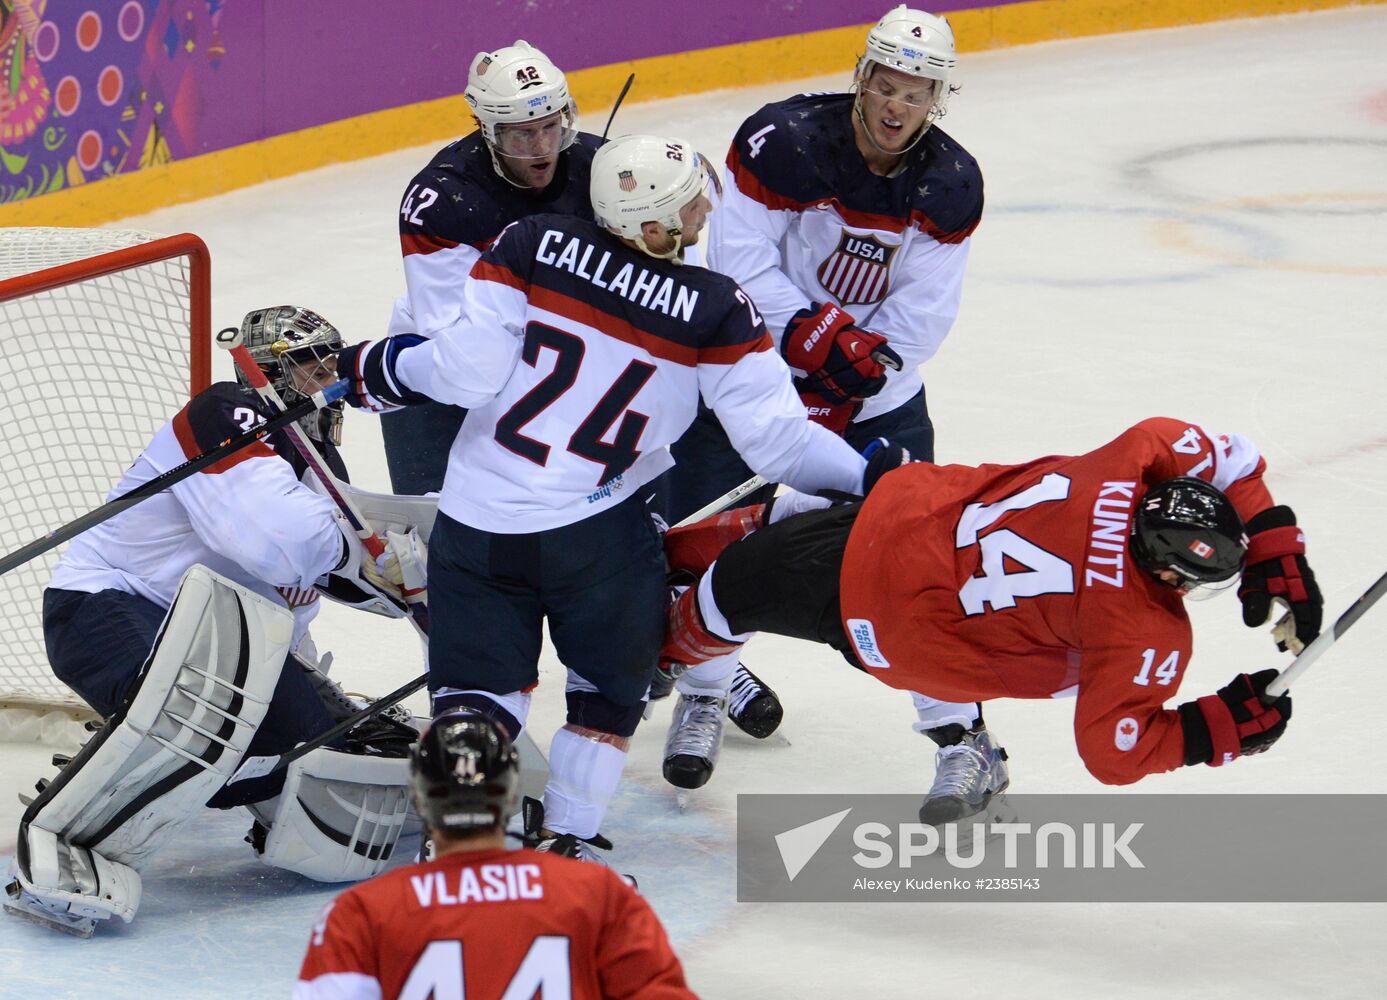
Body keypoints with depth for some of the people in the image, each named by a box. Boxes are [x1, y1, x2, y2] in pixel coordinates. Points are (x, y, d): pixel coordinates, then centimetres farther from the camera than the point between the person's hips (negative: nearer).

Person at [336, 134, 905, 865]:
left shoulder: (532, 246, -6)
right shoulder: (714, 310, -8)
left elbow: (468, 368, -10)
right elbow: (774, 438, -9)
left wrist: (377, 369, 6)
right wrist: (867, 476, 2)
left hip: (475, 522, 2)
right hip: (596, 532, -2)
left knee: (479, 688, 13)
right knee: (611, 687, 21)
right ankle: (563, 839, 15)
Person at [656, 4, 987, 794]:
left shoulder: (951, 186, -11)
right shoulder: (786, 141, -21)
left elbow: (922, 313, -10)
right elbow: (738, 258, -18)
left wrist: (841, 401, -18)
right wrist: (813, 334, -27)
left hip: (877, 373, 2)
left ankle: (958, 726, 9)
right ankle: (707, 691, 18)